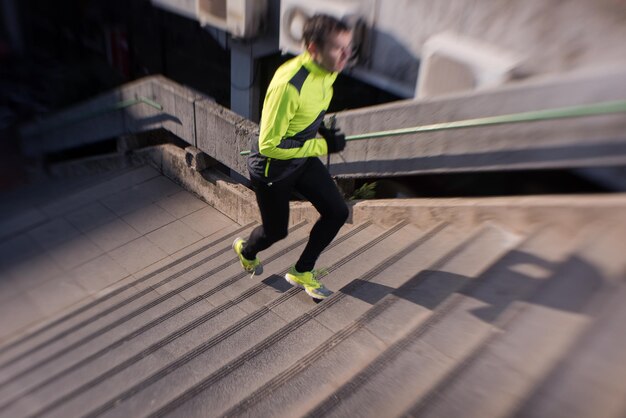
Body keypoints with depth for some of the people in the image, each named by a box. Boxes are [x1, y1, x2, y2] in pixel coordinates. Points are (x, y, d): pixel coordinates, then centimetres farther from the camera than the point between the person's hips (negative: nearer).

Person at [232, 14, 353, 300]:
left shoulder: (327, 70, -9)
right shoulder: (288, 85, -36)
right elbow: (269, 146, -31)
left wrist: (322, 130, -4)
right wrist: (322, 145, -27)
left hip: (302, 159, 7)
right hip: (271, 168, -7)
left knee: (337, 212, 4)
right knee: (276, 231, 12)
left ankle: (301, 273, 25)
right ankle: (246, 250, 51)